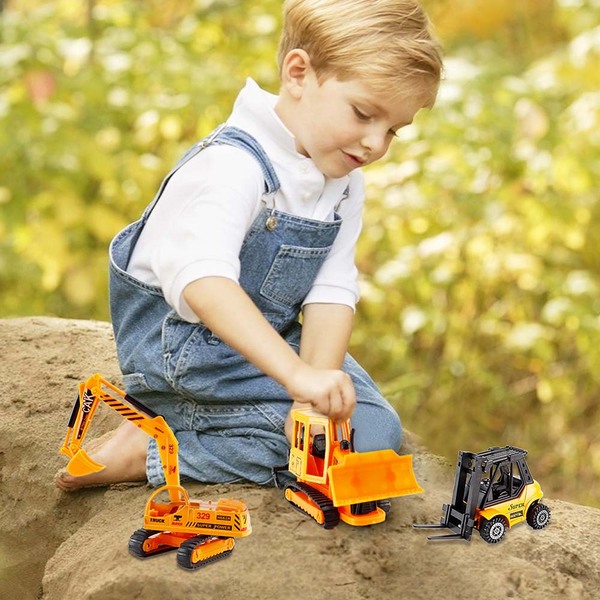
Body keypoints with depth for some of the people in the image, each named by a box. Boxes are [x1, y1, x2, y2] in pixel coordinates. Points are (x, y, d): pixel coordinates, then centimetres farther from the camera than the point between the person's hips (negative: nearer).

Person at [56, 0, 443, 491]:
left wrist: (316, 390, -25)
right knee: (365, 437, -16)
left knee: (377, 428, -2)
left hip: (269, 340, 9)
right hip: (184, 350, -9)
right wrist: (298, 373, -51)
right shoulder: (232, 165, -26)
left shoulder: (344, 183, 1)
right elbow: (201, 282, -42)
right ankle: (152, 452, -13)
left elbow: (332, 293, -9)